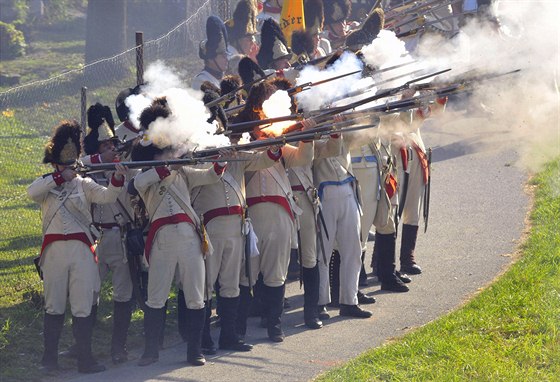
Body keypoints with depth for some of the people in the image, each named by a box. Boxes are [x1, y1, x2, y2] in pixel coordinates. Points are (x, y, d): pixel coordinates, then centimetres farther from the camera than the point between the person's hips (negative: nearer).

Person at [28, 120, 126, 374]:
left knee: (83, 307, -1)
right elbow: (31, 192, -12)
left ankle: (85, 360, 2)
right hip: (54, 249, 0)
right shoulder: (46, 185, 10)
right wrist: (59, 177, -18)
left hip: (81, 249, 0)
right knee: (54, 307, 6)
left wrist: (118, 179, -25)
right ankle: (50, 358, 12)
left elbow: (106, 196, -5)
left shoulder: (84, 184, 11)